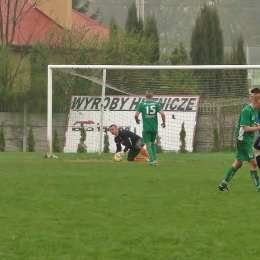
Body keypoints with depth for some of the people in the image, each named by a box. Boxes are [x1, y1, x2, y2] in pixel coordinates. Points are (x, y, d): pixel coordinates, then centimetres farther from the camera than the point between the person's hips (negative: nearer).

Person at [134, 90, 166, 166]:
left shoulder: (142, 104, -4)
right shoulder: (156, 104, 0)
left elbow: (136, 115, -8)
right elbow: (162, 114, -9)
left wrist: (137, 120, 13)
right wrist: (164, 122, 8)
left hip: (146, 128, -2)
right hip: (154, 127, 3)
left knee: (148, 144, 5)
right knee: (153, 143, 20)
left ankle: (152, 161, -5)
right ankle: (155, 159, 20)